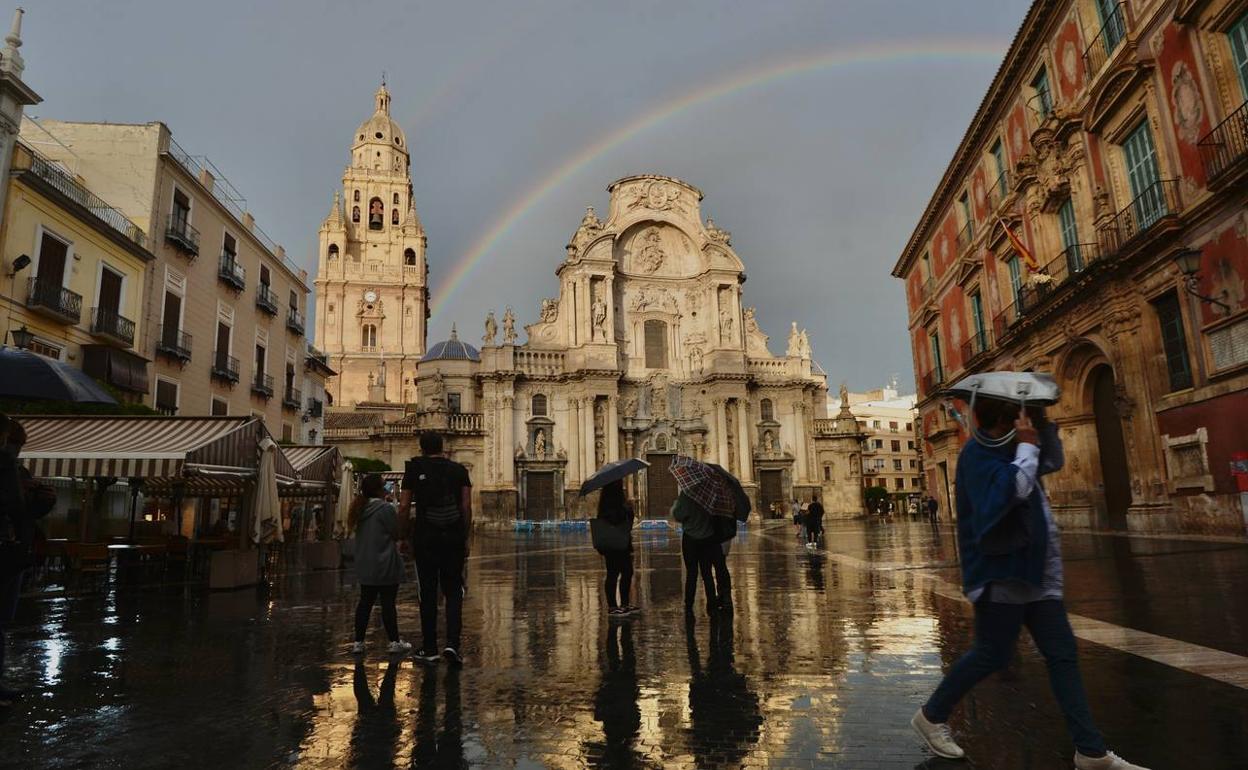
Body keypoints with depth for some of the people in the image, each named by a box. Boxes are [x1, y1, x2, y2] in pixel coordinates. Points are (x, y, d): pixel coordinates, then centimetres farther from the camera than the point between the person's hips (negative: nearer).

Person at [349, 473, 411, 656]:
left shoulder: (360, 509, 8)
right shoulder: (386, 509, -15)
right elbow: (397, 535, -11)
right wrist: (403, 516, -2)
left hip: (365, 566, 7)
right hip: (385, 567, -7)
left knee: (365, 602, 12)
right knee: (388, 603, -1)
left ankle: (358, 642, 15)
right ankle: (394, 642, 6)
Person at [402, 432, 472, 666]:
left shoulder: (414, 470, 2)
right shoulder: (459, 470, 5)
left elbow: (404, 506, 0)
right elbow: (467, 507, 0)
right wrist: (465, 538, 8)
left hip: (425, 537, 0)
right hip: (454, 537, 1)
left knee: (428, 593, 9)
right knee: (453, 591, 10)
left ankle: (430, 649, 15)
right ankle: (452, 643, -5)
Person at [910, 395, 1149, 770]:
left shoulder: (1008, 447, 12)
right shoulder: (978, 454, -16)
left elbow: (1053, 461, 24)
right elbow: (1012, 489, -29)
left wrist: (1043, 423, 9)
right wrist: (1027, 447, -19)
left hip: (1033, 571, 9)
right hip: (1001, 573, -9)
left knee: (1063, 655, 8)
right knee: (991, 655, -2)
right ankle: (931, 716, 15)